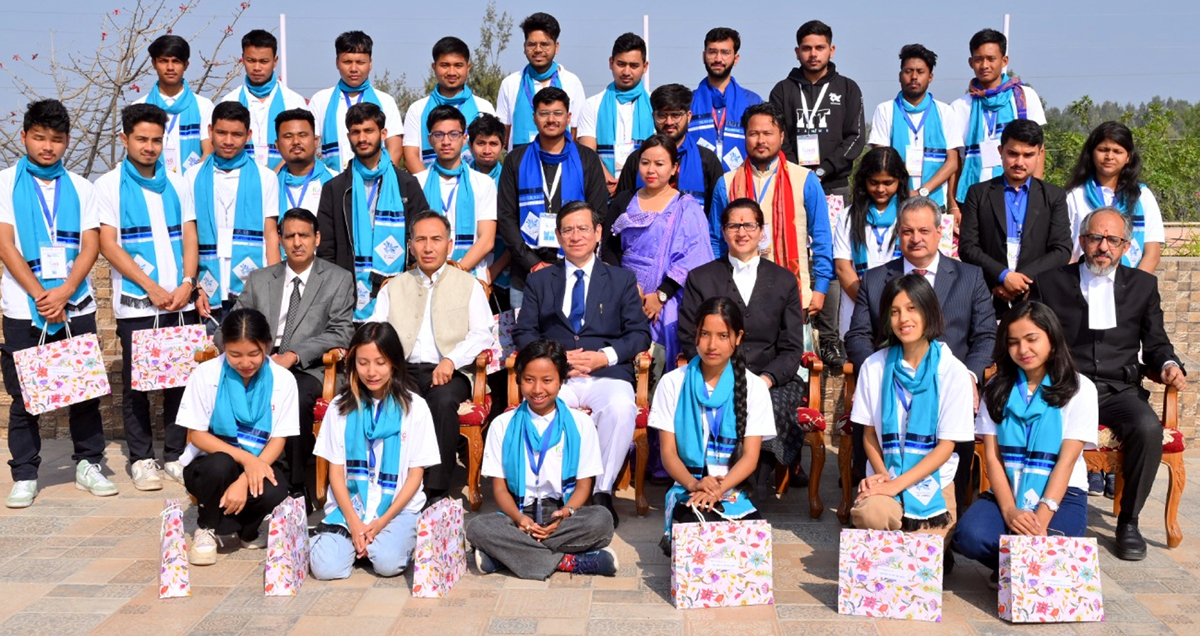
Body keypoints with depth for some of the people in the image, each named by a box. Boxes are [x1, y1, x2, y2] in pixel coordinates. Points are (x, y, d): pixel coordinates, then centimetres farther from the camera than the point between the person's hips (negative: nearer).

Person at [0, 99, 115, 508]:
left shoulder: (80, 188, 9)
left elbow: (91, 246, 1)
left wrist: (64, 293, -12)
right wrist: (40, 295, -12)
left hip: (76, 305, 2)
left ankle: (89, 464, 17)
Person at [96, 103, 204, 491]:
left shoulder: (177, 184, 13)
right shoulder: (109, 186, 2)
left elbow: (189, 238, 10)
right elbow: (109, 245, -5)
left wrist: (186, 284, -6)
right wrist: (152, 288, -11)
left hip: (181, 302, 3)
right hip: (135, 304, -3)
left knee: (181, 379, 3)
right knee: (137, 383, 2)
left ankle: (176, 456, 14)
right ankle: (141, 459, 13)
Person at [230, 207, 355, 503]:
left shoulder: (338, 279, 9)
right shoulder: (259, 279, 19)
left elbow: (341, 333, -2)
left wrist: (293, 356, -15)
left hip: (309, 368, -3)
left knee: (296, 398, -36)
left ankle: (297, 487, -22)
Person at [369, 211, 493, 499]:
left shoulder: (469, 285, 16)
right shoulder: (394, 287, 24)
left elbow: (482, 335, 4)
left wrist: (451, 360, -15)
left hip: (450, 372, -2)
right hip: (404, 369, 2)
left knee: (443, 399, -36)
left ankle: (437, 489, -32)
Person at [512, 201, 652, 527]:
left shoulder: (622, 279, 19)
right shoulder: (539, 280, 22)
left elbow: (639, 334, 10)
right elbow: (523, 333, 13)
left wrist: (605, 356, -9)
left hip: (606, 375, -1)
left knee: (621, 407, -36)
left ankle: (602, 492, -22)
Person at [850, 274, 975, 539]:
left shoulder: (953, 372, -3)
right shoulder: (874, 367, 3)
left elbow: (946, 446, -5)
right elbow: (869, 433, 6)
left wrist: (897, 484, -14)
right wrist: (882, 475, -13)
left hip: (933, 480, 0)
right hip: (885, 478, 1)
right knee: (871, 514, -32)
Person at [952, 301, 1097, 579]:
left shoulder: (1079, 389, 2)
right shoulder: (997, 388, 9)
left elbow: (1067, 459, -8)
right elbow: (992, 455, 1)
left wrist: (1042, 518, -21)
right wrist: (1010, 510, -17)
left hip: (1061, 494, -2)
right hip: (1006, 493, 2)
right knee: (968, 537, -29)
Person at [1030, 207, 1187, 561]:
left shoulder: (1143, 285, 16)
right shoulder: (1050, 282, 11)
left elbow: (1155, 343, 16)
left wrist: (1169, 366, -6)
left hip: (1119, 390, 1)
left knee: (1148, 429, -31)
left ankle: (1128, 521, -11)